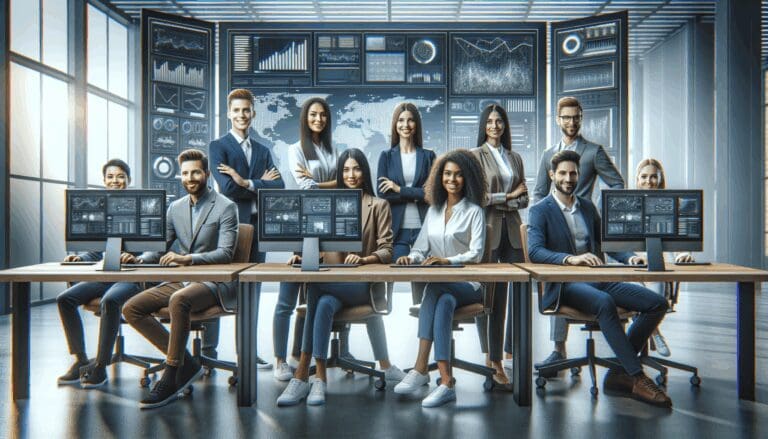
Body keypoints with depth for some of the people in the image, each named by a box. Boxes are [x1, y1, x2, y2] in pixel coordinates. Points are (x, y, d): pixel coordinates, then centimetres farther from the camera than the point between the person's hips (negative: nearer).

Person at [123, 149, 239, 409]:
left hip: (214, 282, -7)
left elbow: (226, 253, -15)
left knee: (179, 300, -36)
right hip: (181, 280, 7)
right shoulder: (175, 208, 14)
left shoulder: (226, 207, -5)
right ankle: (187, 364, -5)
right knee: (131, 309, -8)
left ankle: (170, 379, -23)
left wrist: (187, 258, -27)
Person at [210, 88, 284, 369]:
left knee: (252, 290, 9)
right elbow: (227, 187, -14)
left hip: (258, 225, 5)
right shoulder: (218, 146, 2)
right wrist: (262, 182, -4)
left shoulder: (262, 151, 17)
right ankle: (208, 349, 12)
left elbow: (279, 186, 2)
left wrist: (248, 183, -12)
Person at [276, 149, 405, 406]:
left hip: (364, 282, -3)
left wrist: (363, 259, -20)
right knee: (324, 304, -32)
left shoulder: (379, 206, 10)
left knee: (316, 291, -30)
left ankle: (302, 374, -26)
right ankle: (319, 379, -28)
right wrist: (302, 255, -11)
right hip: (331, 281, 3)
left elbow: (386, 251, 0)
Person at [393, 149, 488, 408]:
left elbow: (476, 254, -9)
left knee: (434, 291, -34)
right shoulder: (434, 210, 17)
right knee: (444, 303, -32)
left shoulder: (474, 211, 1)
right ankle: (445, 381, -36)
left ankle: (420, 369, -34)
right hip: (440, 284, 3)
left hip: (468, 285, -3)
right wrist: (412, 257, -10)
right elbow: (422, 248, 14)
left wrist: (447, 260, -26)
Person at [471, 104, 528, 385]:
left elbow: (524, 199, 14)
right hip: (488, 230, -5)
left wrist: (498, 201, -4)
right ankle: (493, 360, 6)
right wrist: (509, 195, -4)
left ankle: (511, 349, 20)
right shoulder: (476, 156, 2)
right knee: (492, 296, -3)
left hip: (512, 230, 5)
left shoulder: (515, 158, 17)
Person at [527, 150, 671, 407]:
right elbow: (534, 251, -15)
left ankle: (619, 374, -9)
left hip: (597, 279, 7)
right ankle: (637, 377, -26)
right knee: (605, 303, -36)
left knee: (657, 303, -10)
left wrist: (629, 257, 1)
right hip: (564, 285, -6)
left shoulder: (588, 207, 20)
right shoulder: (540, 211, 0)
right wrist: (570, 259, -30)